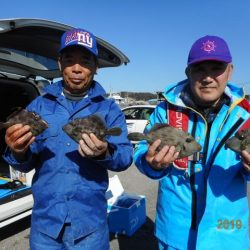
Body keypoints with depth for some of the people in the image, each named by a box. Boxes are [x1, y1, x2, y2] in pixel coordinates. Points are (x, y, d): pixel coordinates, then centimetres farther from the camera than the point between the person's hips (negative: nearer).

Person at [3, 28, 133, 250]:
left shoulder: (109, 109, -1)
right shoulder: (38, 106, 3)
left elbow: (125, 158, -9)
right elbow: (27, 164, 0)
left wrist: (105, 153, -31)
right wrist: (18, 153, -23)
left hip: (90, 223, -1)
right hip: (45, 221, 2)